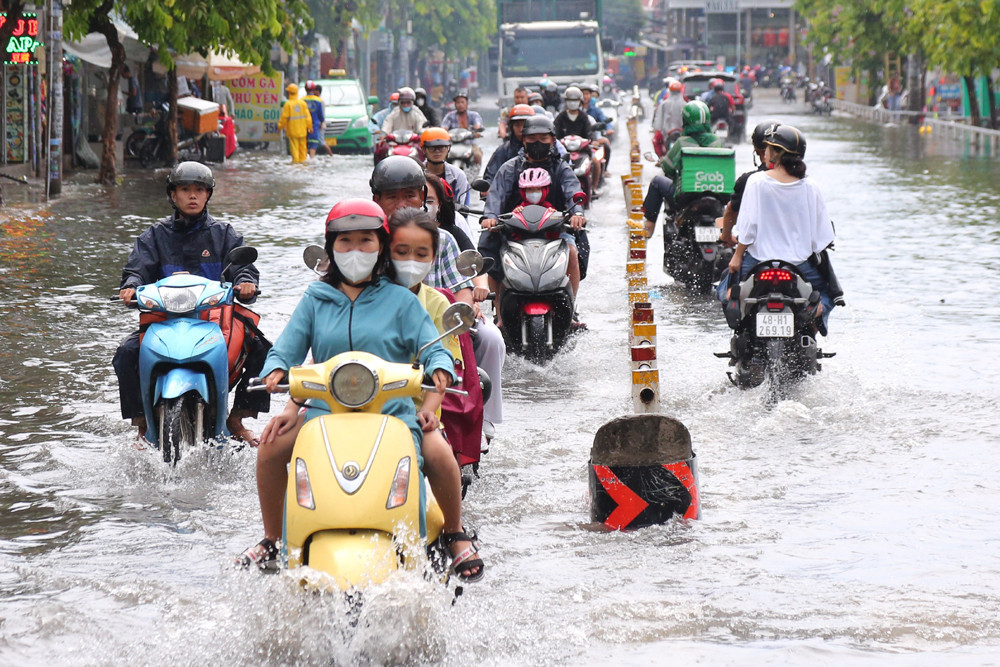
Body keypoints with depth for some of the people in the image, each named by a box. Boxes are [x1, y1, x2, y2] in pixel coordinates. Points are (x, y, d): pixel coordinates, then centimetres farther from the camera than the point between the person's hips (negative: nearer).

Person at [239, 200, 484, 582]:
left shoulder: (400, 300, 9)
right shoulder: (316, 299, 14)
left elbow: (432, 349, 2)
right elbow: (286, 350, 10)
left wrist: (432, 402, -19)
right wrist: (278, 375, -15)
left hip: (392, 410, -2)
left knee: (438, 451, -27)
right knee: (271, 446, -20)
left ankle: (456, 536, -1)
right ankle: (271, 541, 1)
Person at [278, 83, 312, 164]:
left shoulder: (288, 104, -12)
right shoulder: (302, 103, 0)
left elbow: (284, 117, -10)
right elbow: (307, 116, 2)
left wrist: (280, 126, 3)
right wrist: (309, 126, 11)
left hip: (292, 129, -4)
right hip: (302, 129, 4)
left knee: (294, 145, 1)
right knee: (302, 144, 13)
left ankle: (295, 160, -1)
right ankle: (302, 159, 16)